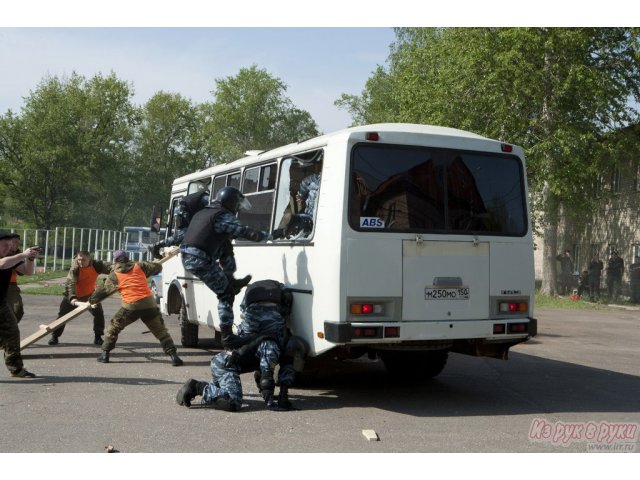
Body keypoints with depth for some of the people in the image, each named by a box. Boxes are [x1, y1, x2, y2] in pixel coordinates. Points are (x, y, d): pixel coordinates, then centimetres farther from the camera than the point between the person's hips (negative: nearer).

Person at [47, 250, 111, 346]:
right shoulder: (75, 269, -30)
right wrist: (72, 297, -55)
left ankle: (98, 336, 10)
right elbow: (70, 283, -41)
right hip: (73, 295, -2)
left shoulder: (96, 265, -22)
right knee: (62, 314, -1)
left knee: (99, 313, -6)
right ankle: (54, 336, 14)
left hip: (89, 294, 2)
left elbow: (109, 267, -32)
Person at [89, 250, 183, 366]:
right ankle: (173, 355, -2)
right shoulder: (139, 266, 13)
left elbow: (103, 290, 18)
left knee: (114, 327, 19)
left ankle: (105, 354, 19)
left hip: (130, 306, -1)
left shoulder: (114, 275, 10)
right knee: (160, 330, 7)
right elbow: (158, 267, 20)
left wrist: (91, 300, 33)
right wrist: (146, 268, 40)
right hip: (149, 303, 1)